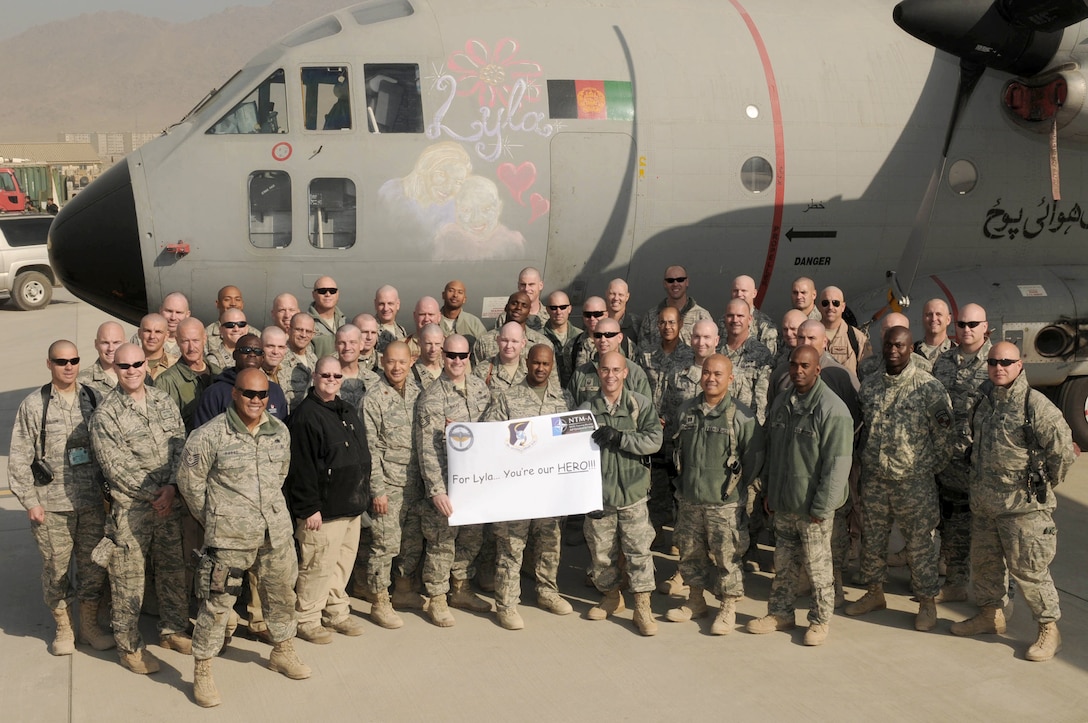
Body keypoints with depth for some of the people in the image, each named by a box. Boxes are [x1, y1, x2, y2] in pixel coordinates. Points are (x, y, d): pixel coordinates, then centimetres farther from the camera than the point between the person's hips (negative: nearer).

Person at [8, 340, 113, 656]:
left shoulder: (93, 398, 3)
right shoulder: (34, 405, -4)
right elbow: (19, 458, -3)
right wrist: (30, 501, -7)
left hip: (92, 500, 2)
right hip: (52, 504, -2)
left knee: (93, 565, 9)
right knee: (56, 567, 6)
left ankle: (89, 625, 26)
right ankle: (62, 628, 25)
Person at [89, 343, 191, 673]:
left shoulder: (164, 401, 5)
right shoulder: (105, 414, -9)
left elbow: (180, 446, 2)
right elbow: (115, 467, -12)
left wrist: (171, 488, -11)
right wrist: (153, 494, -13)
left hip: (170, 502, 5)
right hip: (130, 507, -4)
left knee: (173, 570, 15)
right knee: (128, 578, 3)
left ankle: (172, 631, 32)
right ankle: (129, 645, 18)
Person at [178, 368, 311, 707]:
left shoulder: (279, 431, 4)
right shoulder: (210, 435, -13)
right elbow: (189, 480, -5)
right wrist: (212, 517, 3)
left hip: (276, 531, 6)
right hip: (229, 536, -5)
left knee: (281, 592, 19)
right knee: (217, 602, 1)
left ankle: (282, 651, 41)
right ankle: (202, 673, 15)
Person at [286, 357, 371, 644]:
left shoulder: (348, 412, 14)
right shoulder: (306, 415, -14)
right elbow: (301, 467, -18)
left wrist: (362, 496, 19)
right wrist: (309, 508, -20)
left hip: (351, 507, 8)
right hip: (324, 509, -8)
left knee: (343, 562, 16)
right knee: (317, 566, -2)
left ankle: (337, 612, 29)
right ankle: (307, 619, 13)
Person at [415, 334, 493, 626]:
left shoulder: (479, 386, 5)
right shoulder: (431, 398, -14)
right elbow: (427, 449, -17)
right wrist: (436, 490, -23)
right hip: (446, 481, -6)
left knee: (472, 537, 15)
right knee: (442, 541, 1)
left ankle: (461, 590, 32)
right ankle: (437, 600, 16)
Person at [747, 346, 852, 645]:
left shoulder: (832, 409, -15)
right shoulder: (781, 404, 7)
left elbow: (837, 463, -17)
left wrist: (821, 507, -18)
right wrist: (769, 491, 15)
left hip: (812, 506, -6)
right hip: (782, 503, 6)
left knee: (818, 565, 6)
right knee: (783, 563, 16)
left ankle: (820, 620, 20)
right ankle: (780, 613, 29)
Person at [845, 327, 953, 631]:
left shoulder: (929, 387, -10)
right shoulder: (869, 386, 5)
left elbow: (944, 434, -6)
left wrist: (928, 469, -6)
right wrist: (866, 463, 10)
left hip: (914, 481, -4)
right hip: (874, 479, 5)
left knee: (920, 543, 4)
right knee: (872, 538, 14)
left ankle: (926, 602, 18)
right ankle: (874, 592, 31)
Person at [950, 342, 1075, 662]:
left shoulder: (1035, 404, -15)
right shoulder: (983, 400, 7)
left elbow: (1062, 449, -12)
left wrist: (1044, 484, -2)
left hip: (1023, 506, -7)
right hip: (983, 502, 7)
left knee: (1028, 569, -1)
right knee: (983, 561, 18)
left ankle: (1049, 629, 14)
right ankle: (990, 614, 37)